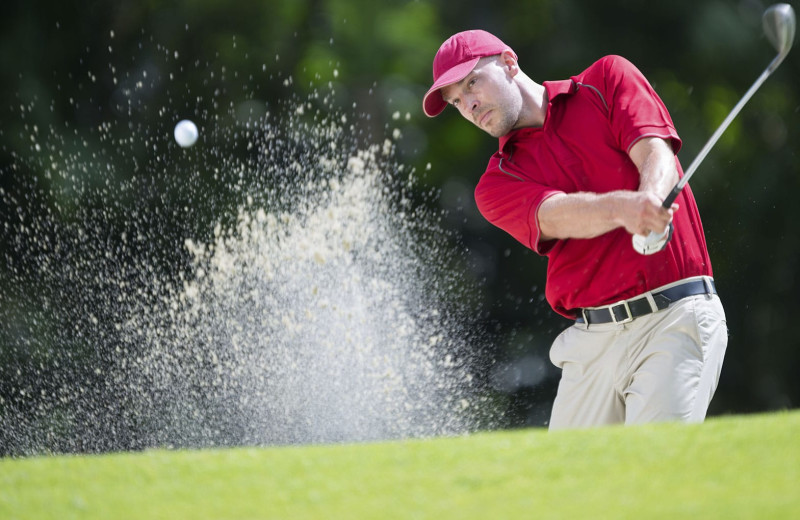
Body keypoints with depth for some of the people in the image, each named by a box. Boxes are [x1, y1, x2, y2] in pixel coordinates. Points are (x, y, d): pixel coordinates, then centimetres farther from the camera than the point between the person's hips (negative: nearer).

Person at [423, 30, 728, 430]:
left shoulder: (608, 79, 9)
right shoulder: (497, 184, 10)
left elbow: (657, 155, -7)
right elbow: (558, 216, -11)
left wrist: (651, 197, -31)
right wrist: (621, 207, -33)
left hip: (676, 315, -4)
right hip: (592, 340, 4)